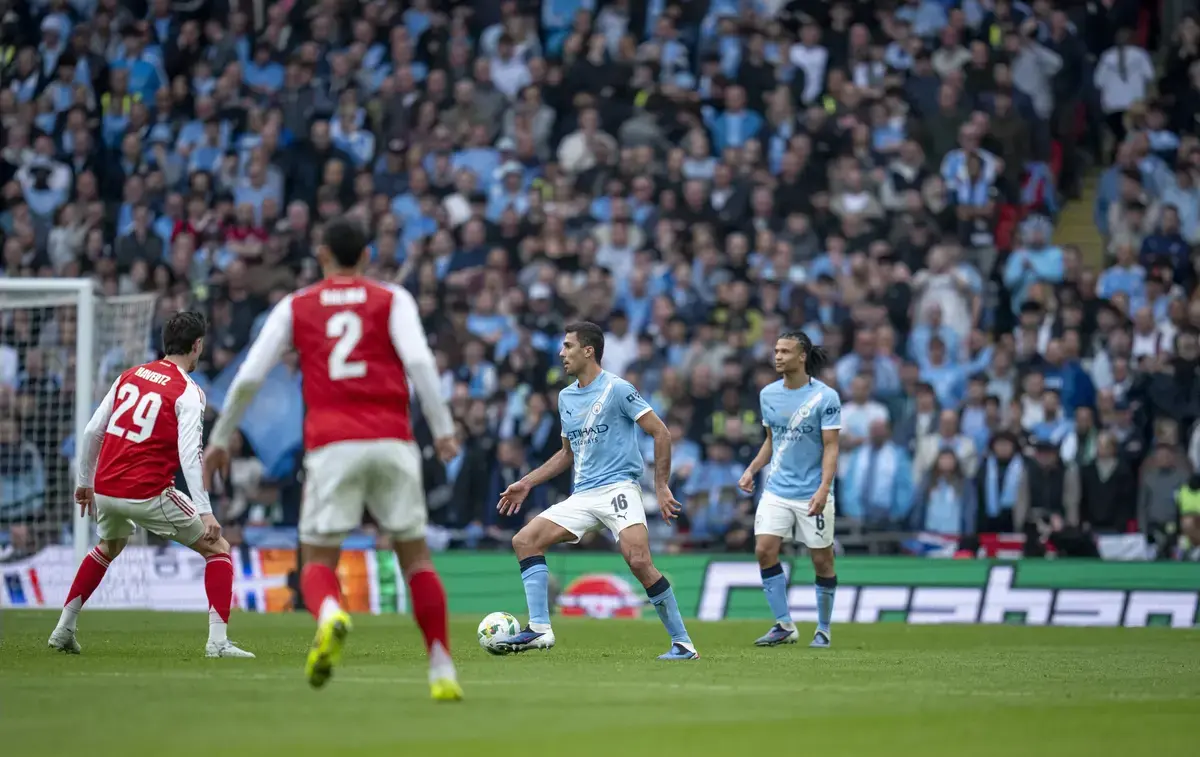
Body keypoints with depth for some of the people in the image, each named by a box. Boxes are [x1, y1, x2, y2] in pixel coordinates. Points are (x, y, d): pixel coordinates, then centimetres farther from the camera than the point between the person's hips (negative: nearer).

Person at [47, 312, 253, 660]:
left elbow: (92, 431, 14)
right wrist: (205, 512, -20)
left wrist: (85, 482, 26)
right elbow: (189, 455, -17)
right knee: (217, 549, 6)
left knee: (108, 548, 36)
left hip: (105, 488, 6)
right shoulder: (188, 393, -6)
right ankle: (217, 641, -7)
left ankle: (63, 630, 33)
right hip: (148, 494, -6)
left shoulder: (129, 376, 12)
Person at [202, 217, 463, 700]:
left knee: (317, 561, 3)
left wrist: (221, 438, 20)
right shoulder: (393, 300, 11)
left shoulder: (295, 307, 14)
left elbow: (249, 376, 9)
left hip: (330, 445, 0)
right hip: (392, 440, 0)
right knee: (415, 555, 11)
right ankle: (442, 672, 5)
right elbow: (418, 360, -6)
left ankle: (330, 615, -33)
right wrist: (442, 428, -4)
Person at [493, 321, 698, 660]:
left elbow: (660, 433, -7)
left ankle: (682, 643, -15)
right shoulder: (566, 397, 16)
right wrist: (527, 484, 21)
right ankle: (539, 629, -11)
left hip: (618, 487, -8)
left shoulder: (616, 389, -6)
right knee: (524, 540, -5)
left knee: (639, 560, -25)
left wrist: (661, 486, -11)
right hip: (582, 496, 8)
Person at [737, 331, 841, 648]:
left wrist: (824, 488, -21)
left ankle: (823, 630, 18)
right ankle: (784, 626, -2)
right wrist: (752, 470, 7)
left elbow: (831, 446, -10)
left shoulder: (825, 397, -9)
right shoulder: (768, 394, 6)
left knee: (822, 560, 2)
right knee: (764, 550, -10)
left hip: (812, 494, -4)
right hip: (776, 489, 4)